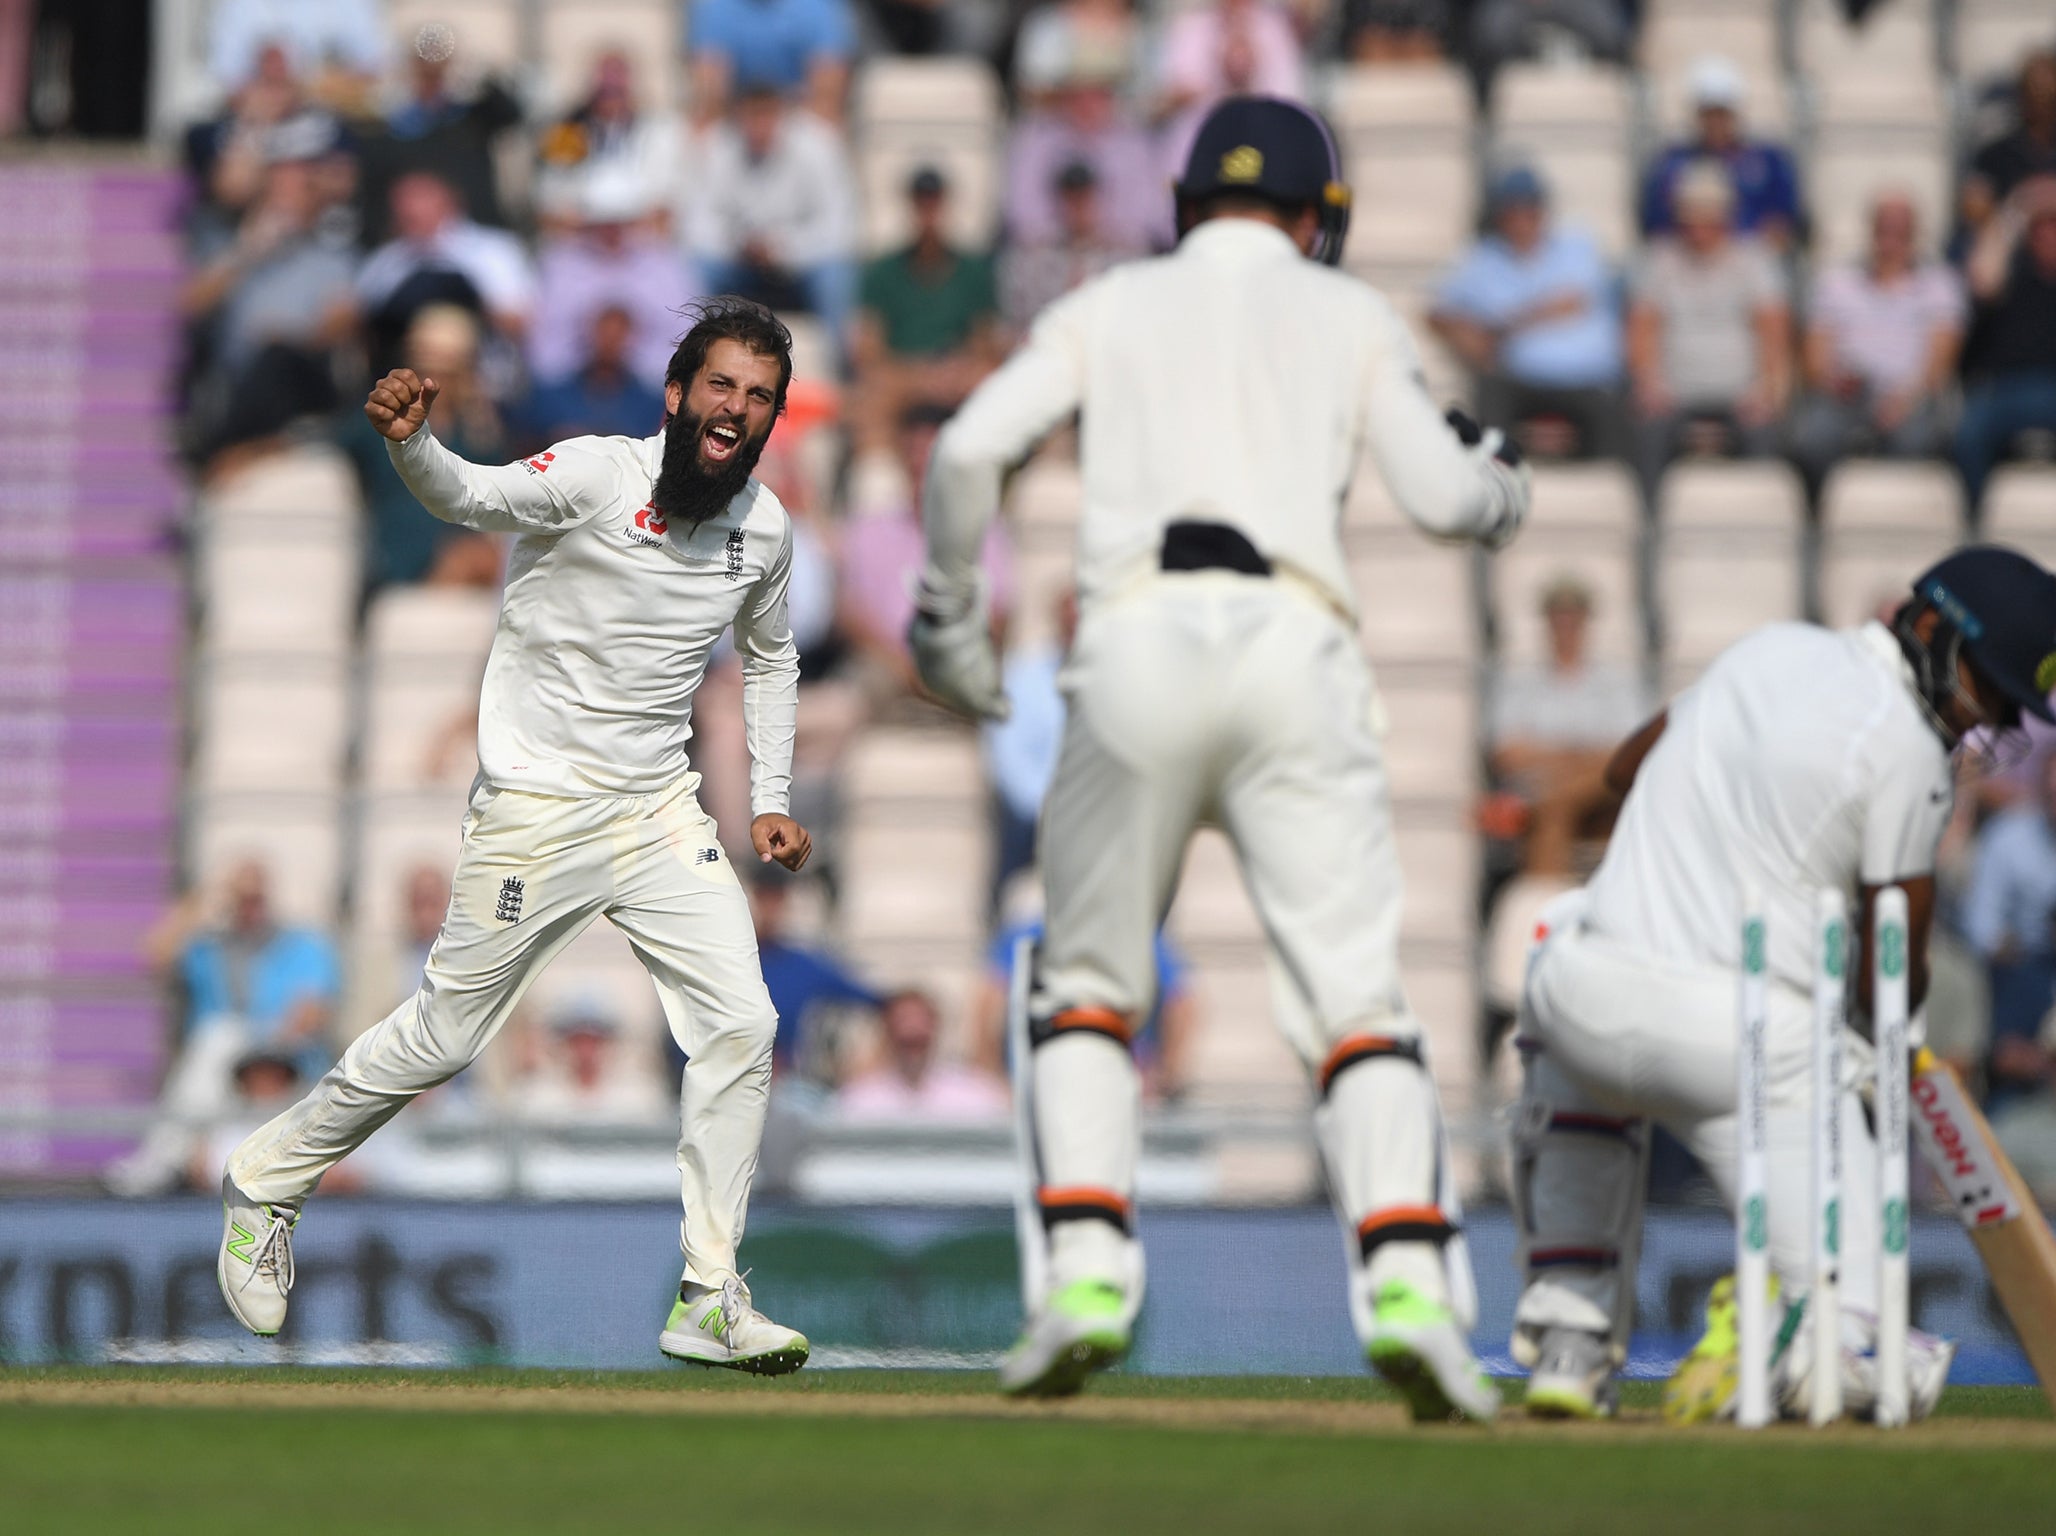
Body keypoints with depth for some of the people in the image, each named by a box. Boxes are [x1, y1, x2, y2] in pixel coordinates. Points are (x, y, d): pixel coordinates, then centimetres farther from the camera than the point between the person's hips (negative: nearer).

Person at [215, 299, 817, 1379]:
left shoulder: (764, 528, 3)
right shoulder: (597, 474, -15)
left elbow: (768, 659, 22)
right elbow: (476, 498, -32)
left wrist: (769, 802, 15)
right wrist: (410, 444, -54)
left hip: (660, 813, 5)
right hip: (536, 807, -5)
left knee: (740, 1026, -6)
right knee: (441, 1038, 2)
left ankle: (710, 1303, 1)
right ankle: (266, 1181, 25)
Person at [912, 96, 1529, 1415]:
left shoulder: (1110, 307, 20)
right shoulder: (1351, 316, 19)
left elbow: (970, 450, 6)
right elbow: (1442, 497, 10)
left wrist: (950, 618, 18)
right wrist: (1508, 483, 33)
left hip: (1138, 646, 1)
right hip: (1292, 644, -1)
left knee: (1090, 987, 15)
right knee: (1356, 995, -2)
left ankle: (1087, 1272, -3)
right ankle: (1408, 1280, -21)